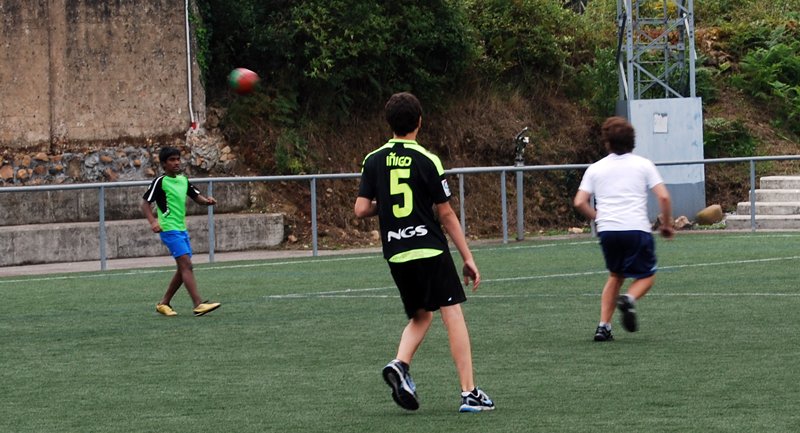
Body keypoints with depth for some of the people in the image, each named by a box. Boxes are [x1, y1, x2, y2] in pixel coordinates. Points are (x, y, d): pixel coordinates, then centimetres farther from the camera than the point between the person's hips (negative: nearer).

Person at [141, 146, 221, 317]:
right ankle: (198, 305, -23)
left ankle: (164, 303, 22)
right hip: (169, 229, -8)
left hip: (182, 229, 8)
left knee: (183, 269, 10)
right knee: (186, 264, -17)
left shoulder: (183, 180, 12)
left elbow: (196, 197, 19)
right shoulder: (160, 182, -8)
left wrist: (206, 200, -4)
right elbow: (145, 203, -8)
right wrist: (153, 222, -23)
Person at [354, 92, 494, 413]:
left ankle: (399, 364, -6)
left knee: (420, 316, 20)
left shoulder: (373, 161, 4)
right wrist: (468, 258, 3)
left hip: (396, 255, 5)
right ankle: (469, 392, -5)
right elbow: (446, 214, -3)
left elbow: (361, 210, 0)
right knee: (453, 314, -1)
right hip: (430, 251, -5)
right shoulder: (427, 160, -5)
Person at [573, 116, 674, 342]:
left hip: (607, 230, 3)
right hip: (637, 229, -3)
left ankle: (604, 326, 11)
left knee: (615, 276, 22)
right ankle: (629, 299, -20)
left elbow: (579, 202, 4)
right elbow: (664, 197, -1)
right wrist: (667, 224, 13)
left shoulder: (595, 169, 12)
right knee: (646, 276, 13)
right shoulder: (643, 164, 7)